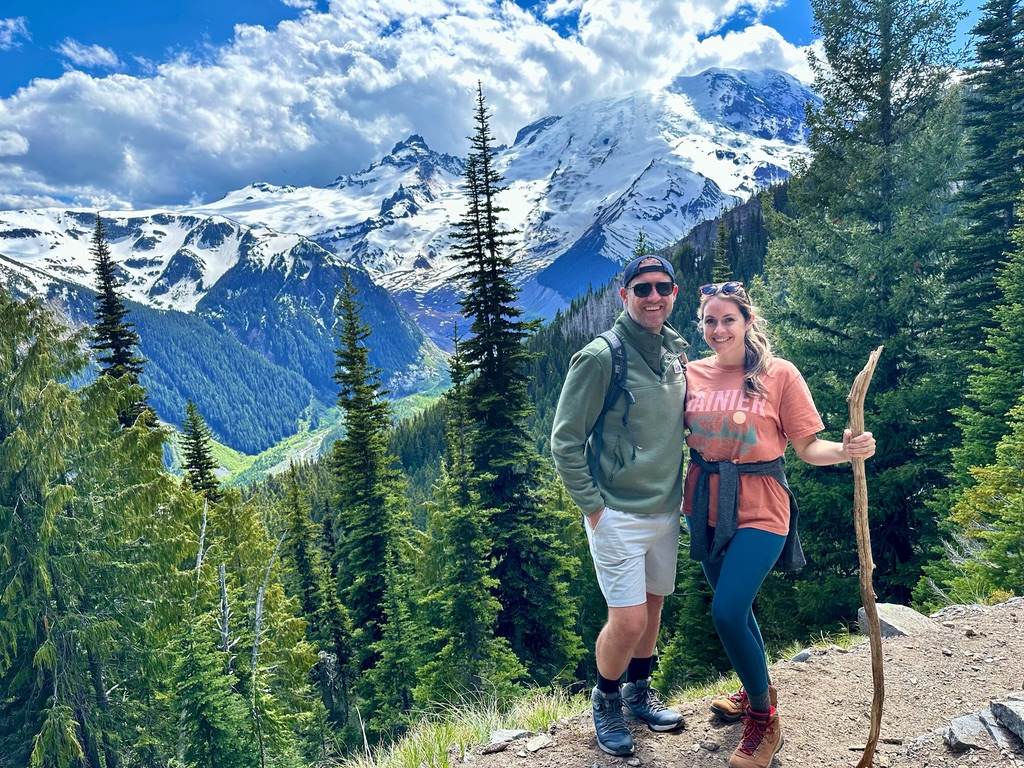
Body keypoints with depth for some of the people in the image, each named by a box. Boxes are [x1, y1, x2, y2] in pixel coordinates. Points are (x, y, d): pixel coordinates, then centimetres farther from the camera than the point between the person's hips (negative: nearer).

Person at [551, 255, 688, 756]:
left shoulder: (676, 352, 6)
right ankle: (605, 700, 23)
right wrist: (592, 504, -14)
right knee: (629, 621, -5)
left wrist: (681, 488, 12)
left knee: (653, 606, 18)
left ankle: (638, 691, 41)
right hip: (618, 515, -6)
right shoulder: (600, 357, -15)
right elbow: (564, 440, -13)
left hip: (666, 511, 7)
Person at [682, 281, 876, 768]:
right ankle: (757, 689, 45)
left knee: (727, 613, -13)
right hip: (706, 504, 5)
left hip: (759, 508, -4)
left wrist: (847, 450, -24)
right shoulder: (692, 374, 2)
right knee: (731, 608, 18)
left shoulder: (779, 374, -7)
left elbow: (807, 446, -6)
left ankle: (763, 718, 13)